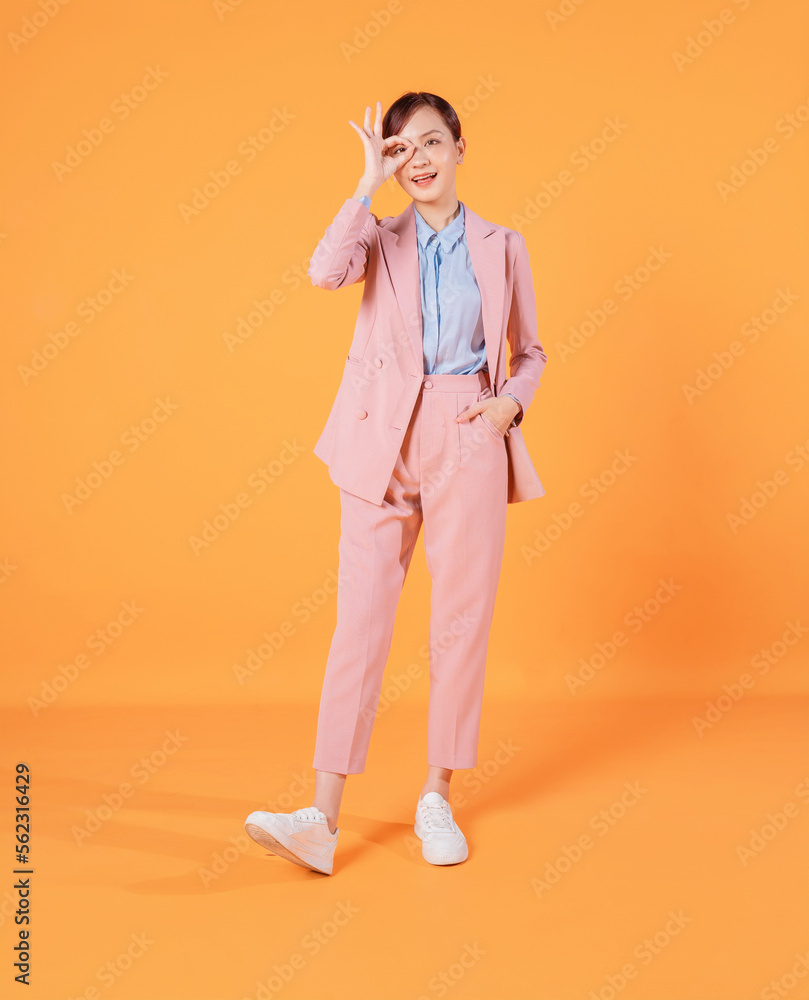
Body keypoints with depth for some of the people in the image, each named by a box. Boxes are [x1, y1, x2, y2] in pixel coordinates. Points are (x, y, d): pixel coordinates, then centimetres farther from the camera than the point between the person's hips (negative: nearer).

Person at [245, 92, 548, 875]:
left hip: (469, 440, 1)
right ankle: (322, 819, -3)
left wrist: (510, 402, -3)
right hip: (383, 438, -1)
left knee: (462, 620, 3)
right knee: (360, 617, -4)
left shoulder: (501, 247, 12)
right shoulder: (380, 238, 10)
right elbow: (325, 271, -14)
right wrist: (369, 181, -7)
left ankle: (437, 798, 19)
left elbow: (529, 352, 17)